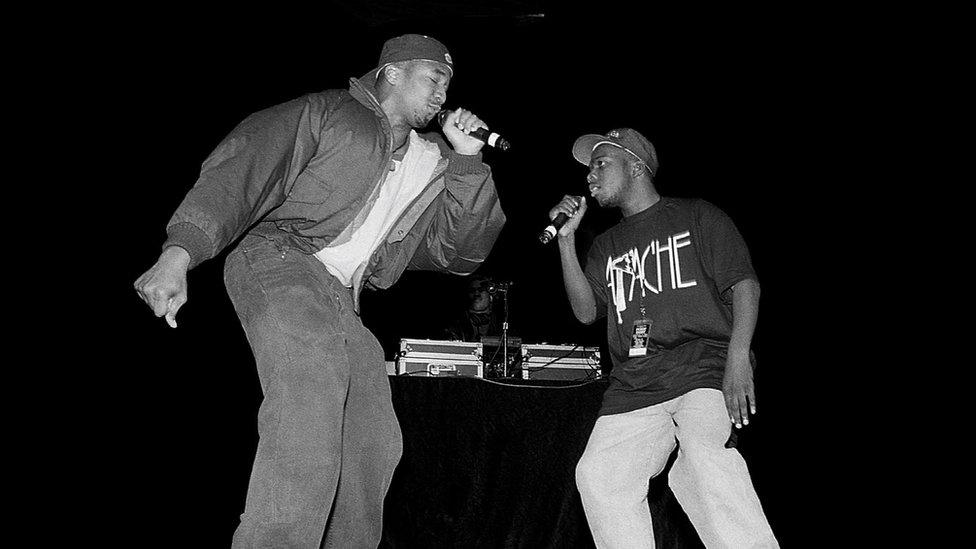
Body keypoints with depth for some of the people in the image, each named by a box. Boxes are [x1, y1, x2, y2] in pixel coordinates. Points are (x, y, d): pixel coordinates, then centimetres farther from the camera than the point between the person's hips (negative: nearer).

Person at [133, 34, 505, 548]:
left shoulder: (432, 163, 20)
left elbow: (464, 251, 17)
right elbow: (242, 168, -10)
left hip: (344, 301, 8)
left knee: (373, 444, 9)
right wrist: (178, 255, -25)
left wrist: (467, 160, 6)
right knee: (307, 426, -28)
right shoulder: (327, 112, 2)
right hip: (282, 265, -8)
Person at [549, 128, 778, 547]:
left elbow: (744, 284, 2)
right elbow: (586, 311, 14)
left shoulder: (697, 217, 12)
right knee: (598, 475, -18)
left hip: (703, 366, -4)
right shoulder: (605, 247, 26)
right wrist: (566, 238, 7)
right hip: (633, 385, 5)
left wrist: (738, 358, -14)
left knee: (702, 455, -33)